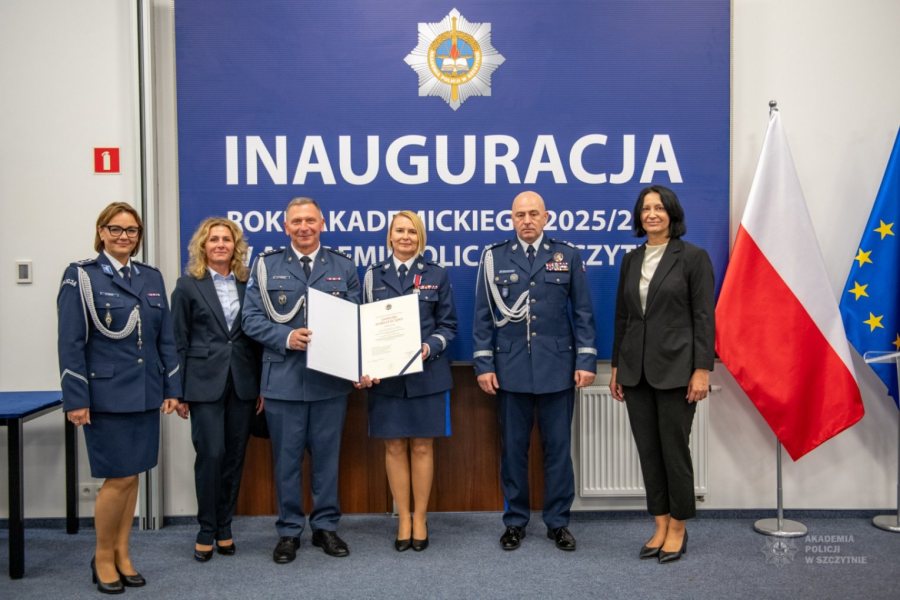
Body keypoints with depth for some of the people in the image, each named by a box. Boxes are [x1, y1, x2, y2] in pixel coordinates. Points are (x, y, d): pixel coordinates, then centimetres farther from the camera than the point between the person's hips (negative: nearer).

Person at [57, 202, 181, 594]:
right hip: (106, 394, -5)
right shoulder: (81, 276, -5)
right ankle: (103, 557, 18)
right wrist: (75, 399, -13)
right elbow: (71, 343, -9)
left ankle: (122, 554, 24)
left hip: (144, 394, 5)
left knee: (132, 475, 11)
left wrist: (172, 388, 6)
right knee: (119, 477, -3)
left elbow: (166, 338, 10)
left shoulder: (152, 278, 10)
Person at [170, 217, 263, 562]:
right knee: (211, 454, -5)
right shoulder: (188, 285, 1)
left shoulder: (247, 284, 8)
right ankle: (206, 530, 12)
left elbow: (257, 337, 9)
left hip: (243, 382, 3)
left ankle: (224, 528, 21)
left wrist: (262, 385, 6)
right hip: (205, 382, -3)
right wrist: (178, 391, -4)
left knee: (234, 456, 8)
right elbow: (179, 342, 0)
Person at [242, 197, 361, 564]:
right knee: (287, 458, 8)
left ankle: (325, 526, 26)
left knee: (327, 455, 11)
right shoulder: (266, 265, 3)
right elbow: (252, 319, 0)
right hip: (283, 378, -1)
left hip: (330, 378, 1)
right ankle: (289, 531, 23)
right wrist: (286, 337, -16)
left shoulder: (344, 268, 7)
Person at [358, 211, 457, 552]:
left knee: (422, 447, 5)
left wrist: (430, 347, -14)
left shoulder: (436, 275, 5)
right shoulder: (374, 275, 8)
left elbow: (448, 324, 5)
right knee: (394, 447, 5)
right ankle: (403, 520, 17)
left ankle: (420, 520, 17)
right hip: (385, 375, 1)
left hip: (426, 373, -1)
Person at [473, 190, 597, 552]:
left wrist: (586, 361, -3)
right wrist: (484, 365, -2)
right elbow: (483, 316, 3)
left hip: (557, 367, 0)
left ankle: (558, 522, 20)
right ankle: (515, 521, 21)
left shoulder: (568, 256, 5)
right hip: (510, 368, 0)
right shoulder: (494, 257, 4)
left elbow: (582, 314, 4)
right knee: (513, 448, 8)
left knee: (558, 447, 7)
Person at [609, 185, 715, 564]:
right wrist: (616, 367, 11)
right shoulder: (631, 260, 10)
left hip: (675, 368, -5)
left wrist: (702, 370, -13)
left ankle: (678, 528, 20)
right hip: (636, 369, 5)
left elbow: (704, 316, -8)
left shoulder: (693, 256, -5)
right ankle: (660, 526, 22)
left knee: (674, 448, 3)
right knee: (647, 450, 9)